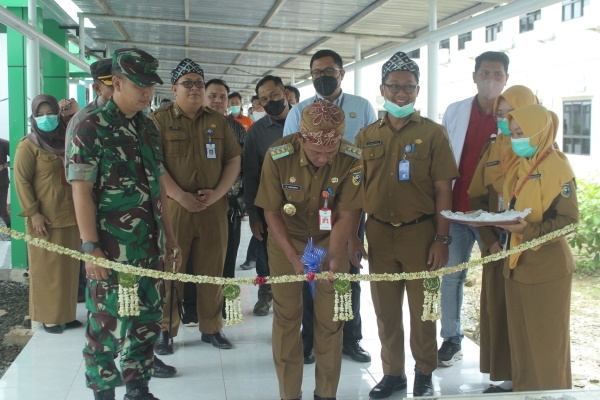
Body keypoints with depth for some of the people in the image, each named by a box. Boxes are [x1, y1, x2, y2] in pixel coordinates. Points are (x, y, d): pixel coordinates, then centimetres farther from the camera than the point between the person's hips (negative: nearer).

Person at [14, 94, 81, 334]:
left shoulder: (66, 142, 13)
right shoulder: (28, 146, -4)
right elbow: (22, 181, -8)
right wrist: (33, 213, -14)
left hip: (69, 215, 5)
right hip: (45, 218, -5)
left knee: (68, 266, 9)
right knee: (46, 268, 1)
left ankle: (65, 314, 19)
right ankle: (48, 317, 11)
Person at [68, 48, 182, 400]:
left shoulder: (148, 128, 11)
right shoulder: (92, 127, -8)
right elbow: (81, 190, -12)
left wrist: (170, 238, 14)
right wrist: (91, 248, -17)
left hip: (150, 247, 6)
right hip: (112, 250, -6)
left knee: (148, 321, 13)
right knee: (107, 323, 4)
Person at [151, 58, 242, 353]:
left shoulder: (218, 122, 13)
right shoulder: (159, 121, 3)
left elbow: (234, 160, 10)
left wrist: (217, 193, -5)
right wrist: (181, 196, -15)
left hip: (213, 207, 3)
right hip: (173, 207, -2)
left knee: (212, 271, 7)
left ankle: (211, 328, 19)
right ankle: (165, 329, 14)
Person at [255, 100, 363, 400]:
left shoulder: (351, 159, -22)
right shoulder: (278, 156, -23)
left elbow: (347, 214, -14)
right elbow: (271, 212, -12)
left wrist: (334, 256, -26)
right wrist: (293, 257, -19)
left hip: (330, 239, 1)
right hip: (287, 240, 0)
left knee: (330, 319, 1)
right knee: (286, 317, 2)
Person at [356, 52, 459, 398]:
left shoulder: (433, 133, -1)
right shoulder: (367, 136, 8)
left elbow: (443, 190, -4)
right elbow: (357, 188, 10)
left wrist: (441, 239, -9)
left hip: (420, 232, -3)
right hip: (379, 234, 3)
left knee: (422, 308, 8)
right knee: (386, 309, 11)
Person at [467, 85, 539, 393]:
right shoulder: (493, 148, 10)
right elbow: (477, 197, 9)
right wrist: (491, 239, -3)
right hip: (496, 246, 5)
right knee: (496, 311, 8)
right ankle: (504, 378, 21)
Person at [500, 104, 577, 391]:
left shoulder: (556, 167, -12)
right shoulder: (519, 167, 11)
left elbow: (569, 220, -17)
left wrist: (529, 231, -27)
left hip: (547, 267, -7)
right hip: (517, 264, 7)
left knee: (548, 340, 4)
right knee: (520, 337, 15)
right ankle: (523, 389, 27)